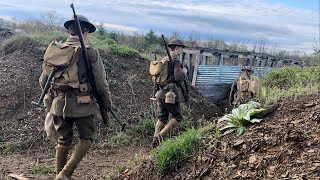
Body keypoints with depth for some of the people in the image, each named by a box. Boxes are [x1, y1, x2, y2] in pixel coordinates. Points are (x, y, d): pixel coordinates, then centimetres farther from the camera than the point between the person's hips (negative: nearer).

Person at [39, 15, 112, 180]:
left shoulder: (53, 50, 4)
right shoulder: (89, 52, -10)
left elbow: (43, 81, 10)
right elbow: (101, 83, -8)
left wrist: (48, 102, 22)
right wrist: (107, 103, 7)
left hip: (58, 104, 5)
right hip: (81, 105, -5)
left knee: (63, 140, 20)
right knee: (86, 138, 13)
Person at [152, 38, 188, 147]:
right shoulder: (176, 60, -10)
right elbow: (179, 77, -21)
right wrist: (184, 72, 1)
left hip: (160, 93, 8)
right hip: (171, 93, -8)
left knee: (161, 118, 13)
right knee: (177, 117, 5)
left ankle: (155, 141, 7)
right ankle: (160, 135, -7)